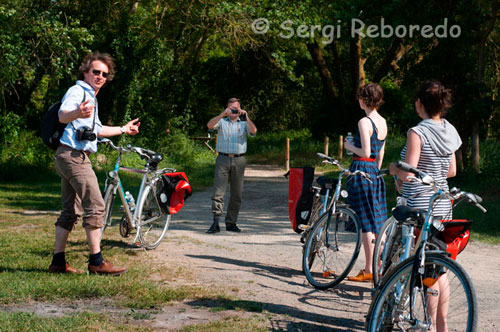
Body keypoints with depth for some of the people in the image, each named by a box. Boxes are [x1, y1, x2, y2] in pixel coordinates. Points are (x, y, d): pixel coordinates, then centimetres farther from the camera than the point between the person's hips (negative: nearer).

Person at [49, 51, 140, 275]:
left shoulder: (90, 97, 22)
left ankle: (58, 261, 13)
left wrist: (123, 129, 47)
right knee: (95, 206, -13)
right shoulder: (77, 91, -8)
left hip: (71, 157, 10)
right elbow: (62, 115, -29)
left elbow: (96, 129, 37)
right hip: (74, 155, -10)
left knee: (71, 211, 11)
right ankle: (96, 261, -13)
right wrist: (77, 113, -52)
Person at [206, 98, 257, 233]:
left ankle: (231, 222, 14)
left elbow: (253, 131, -8)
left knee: (237, 193, 5)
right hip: (223, 159, -1)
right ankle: (216, 223, -12)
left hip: (238, 160, 2)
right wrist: (222, 114, -21)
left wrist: (246, 118, -22)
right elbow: (210, 125, -9)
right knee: (218, 191, -10)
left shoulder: (244, 123, 11)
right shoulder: (222, 121, 10)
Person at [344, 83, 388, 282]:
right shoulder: (383, 122, 11)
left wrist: (350, 146, -4)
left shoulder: (364, 122, -14)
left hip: (361, 171, -8)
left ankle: (369, 270, 0)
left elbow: (365, 152, -20)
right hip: (374, 173, 8)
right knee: (377, 222, 13)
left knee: (365, 223, -4)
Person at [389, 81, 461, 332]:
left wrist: (393, 168, 0)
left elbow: (407, 174, -20)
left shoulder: (417, 133, -17)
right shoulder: (449, 132, 7)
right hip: (443, 204, 8)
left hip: (421, 206, -8)